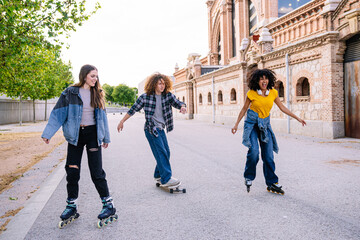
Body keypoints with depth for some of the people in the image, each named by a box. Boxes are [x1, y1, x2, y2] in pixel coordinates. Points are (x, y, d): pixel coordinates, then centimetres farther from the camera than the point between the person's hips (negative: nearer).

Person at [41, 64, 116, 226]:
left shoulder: (97, 93, 7)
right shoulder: (70, 93, -1)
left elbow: (102, 116, 13)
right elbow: (58, 113, -1)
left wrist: (106, 137, 13)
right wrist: (47, 133, -7)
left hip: (92, 133, 0)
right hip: (75, 134, 0)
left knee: (96, 171, -3)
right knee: (72, 170, 3)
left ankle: (108, 204, 7)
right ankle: (71, 206, 19)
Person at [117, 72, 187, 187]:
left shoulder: (168, 96, 2)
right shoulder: (145, 97, -8)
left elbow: (177, 102, -10)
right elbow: (133, 109, 0)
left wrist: (182, 107, -35)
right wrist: (122, 121, 5)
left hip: (161, 129, 6)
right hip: (151, 129, -6)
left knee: (166, 152, 10)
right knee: (161, 153, -12)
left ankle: (158, 175, 27)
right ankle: (166, 179, -8)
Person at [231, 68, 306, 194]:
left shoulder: (273, 92, -1)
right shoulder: (251, 93, -8)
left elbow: (282, 107, 10)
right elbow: (244, 109, 3)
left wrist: (297, 118, 10)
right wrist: (236, 124, 4)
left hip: (265, 124, 3)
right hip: (252, 123, -3)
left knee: (268, 155, 1)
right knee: (254, 151, -19)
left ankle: (272, 183, 11)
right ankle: (249, 177, 4)